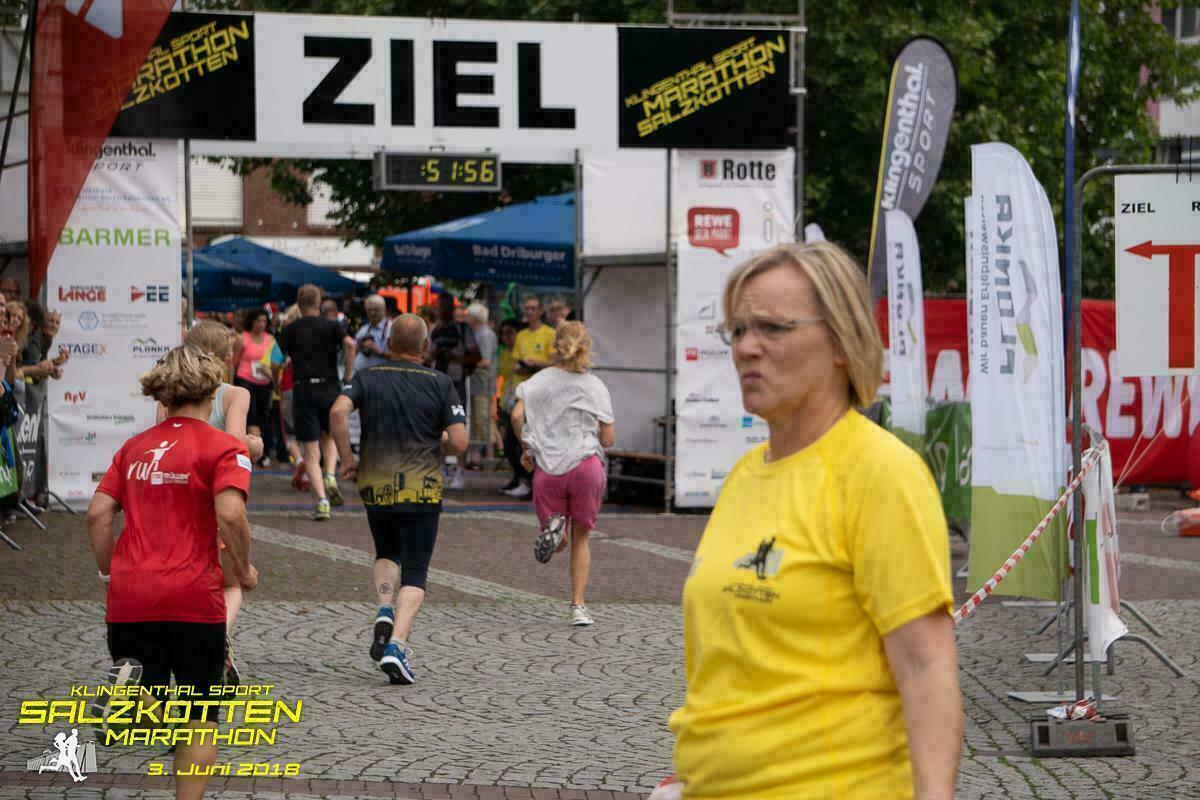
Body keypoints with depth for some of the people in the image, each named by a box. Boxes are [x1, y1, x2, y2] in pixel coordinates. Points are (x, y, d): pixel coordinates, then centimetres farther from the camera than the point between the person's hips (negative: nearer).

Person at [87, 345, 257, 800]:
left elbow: (98, 513, 7)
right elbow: (230, 515, -17)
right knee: (200, 715, 11)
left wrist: (110, 573, 17)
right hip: (194, 598, -3)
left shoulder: (135, 447, 11)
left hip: (130, 595, 4)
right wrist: (244, 569, -2)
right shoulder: (223, 447, -4)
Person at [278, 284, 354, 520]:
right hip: (329, 387, 1)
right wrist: (347, 375, -6)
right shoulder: (332, 326, 4)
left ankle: (322, 501, -11)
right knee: (329, 436, 26)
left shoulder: (291, 329, 7)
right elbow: (350, 344, -14)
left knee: (311, 453, 1)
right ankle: (330, 476, 1)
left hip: (303, 390, -1)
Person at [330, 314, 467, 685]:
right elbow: (459, 442, -9)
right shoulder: (440, 383, -2)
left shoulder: (367, 378, 3)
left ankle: (385, 614, 1)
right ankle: (396, 644, -17)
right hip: (421, 488, -2)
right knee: (414, 573, 2)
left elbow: (339, 411, -15)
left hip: (374, 485, 2)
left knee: (386, 554, 27)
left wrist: (346, 457, -5)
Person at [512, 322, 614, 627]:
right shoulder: (595, 386, 2)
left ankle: (554, 525, -22)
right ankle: (578, 606, 6)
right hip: (585, 463, -1)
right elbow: (608, 438, 2)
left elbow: (517, 415, -8)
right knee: (580, 539, 15)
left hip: (547, 468, 1)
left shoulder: (539, 381, 6)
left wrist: (527, 448, 7)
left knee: (560, 543, 15)